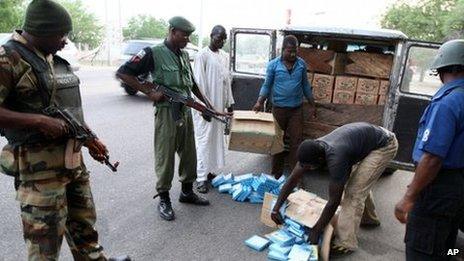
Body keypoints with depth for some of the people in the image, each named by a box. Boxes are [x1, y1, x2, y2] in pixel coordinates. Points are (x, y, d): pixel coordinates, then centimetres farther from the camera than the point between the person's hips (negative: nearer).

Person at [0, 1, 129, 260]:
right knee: (46, 235, 5)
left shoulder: (55, 58, 12)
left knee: (83, 221, 22)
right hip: (39, 164, -8)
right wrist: (39, 121, -24)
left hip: (73, 158, 8)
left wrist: (89, 139, 14)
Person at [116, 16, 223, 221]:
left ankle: (187, 192, 32)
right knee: (165, 157, 2)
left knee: (189, 154, 14)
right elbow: (122, 73, -12)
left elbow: (193, 84, 21)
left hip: (186, 111, 7)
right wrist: (148, 92, -16)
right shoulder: (154, 53, -10)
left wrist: (209, 106, 14)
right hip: (167, 112, -7)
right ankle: (164, 200, 18)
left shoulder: (185, 55, 12)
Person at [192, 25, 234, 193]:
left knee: (216, 139, 13)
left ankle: (209, 170, 26)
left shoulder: (224, 56, 12)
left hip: (219, 105, 8)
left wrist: (229, 103, 13)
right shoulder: (202, 55, -10)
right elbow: (199, 82, -14)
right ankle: (201, 178, 1)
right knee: (204, 140, -5)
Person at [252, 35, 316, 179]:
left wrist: (313, 104, 13)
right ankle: (276, 173, 22)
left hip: (297, 109, 2)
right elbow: (267, 85, -2)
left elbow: (305, 85, 10)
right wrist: (259, 102, -18)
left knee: (296, 141, 1)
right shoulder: (273, 64, -6)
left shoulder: (301, 64, 1)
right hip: (279, 109, -1)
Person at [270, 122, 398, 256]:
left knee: (354, 192, -11)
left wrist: (316, 231, -19)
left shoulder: (336, 159, -37)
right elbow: (292, 179, -6)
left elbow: (334, 202, -28)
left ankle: (345, 243, -3)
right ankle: (369, 218, 44)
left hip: (384, 145, -8)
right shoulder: (313, 150, -15)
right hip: (368, 138, 8)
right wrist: (276, 208, -7)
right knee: (360, 183, 21)